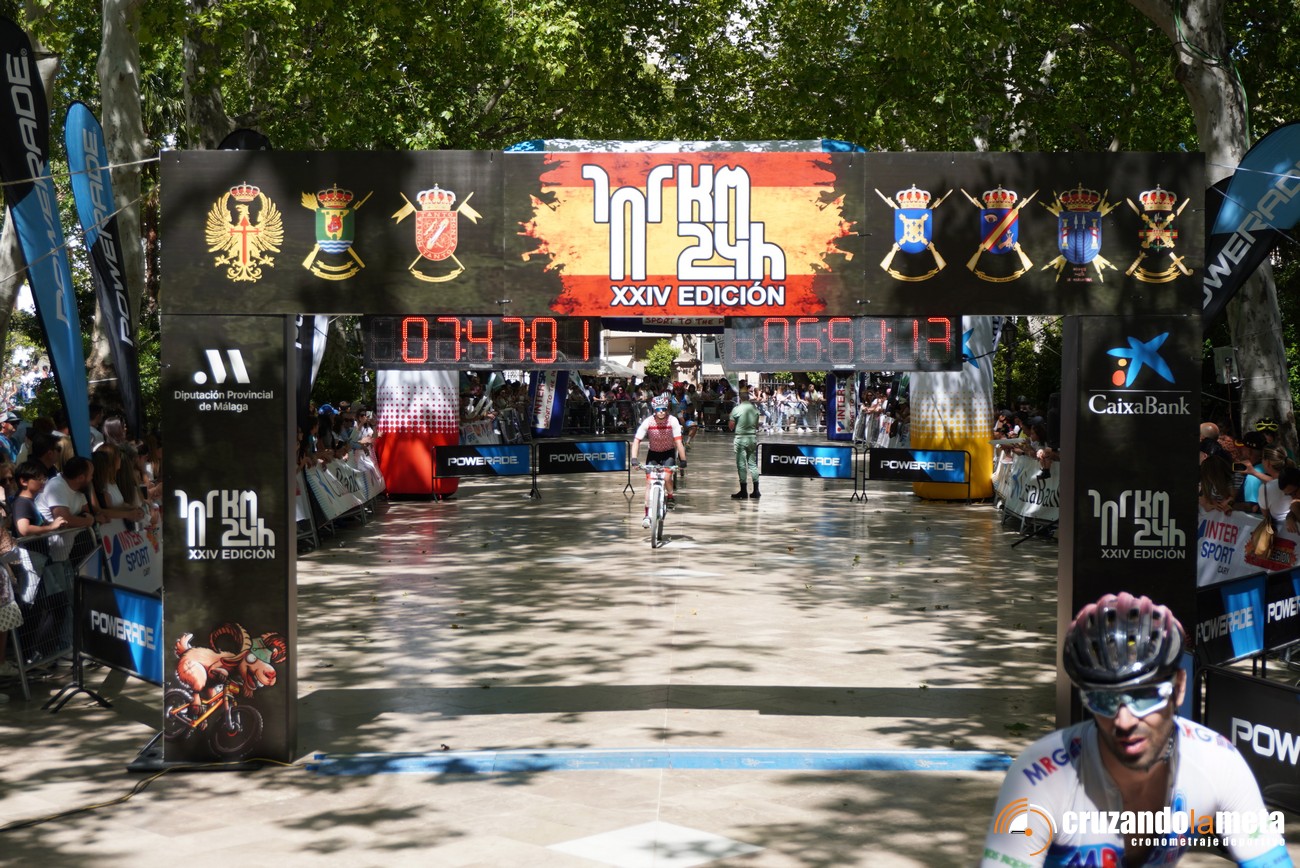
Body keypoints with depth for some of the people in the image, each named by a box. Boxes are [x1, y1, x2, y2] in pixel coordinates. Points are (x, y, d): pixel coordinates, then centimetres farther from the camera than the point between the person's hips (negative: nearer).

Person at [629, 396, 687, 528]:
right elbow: (636, 440, -22)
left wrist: (683, 460, -30)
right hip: (653, 453, 1)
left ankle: (670, 497, 6)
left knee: (667, 477, -25)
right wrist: (634, 458, -33)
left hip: (668, 453, -1)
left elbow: (678, 441, -26)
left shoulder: (672, 421, -22)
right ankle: (647, 514, -4)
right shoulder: (648, 422, -21)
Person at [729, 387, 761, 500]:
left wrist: (729, 421, 10)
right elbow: (757, 425, 9)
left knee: (741, 465, 0)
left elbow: (731, 426, -9)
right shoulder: (755, 408, 2)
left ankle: (744, 491, -1)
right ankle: (756, 490, 12)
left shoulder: (736, 409, -11)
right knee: (753, 464, 11)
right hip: (753, 437, 4)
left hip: (741, 438, -4)